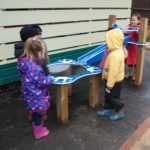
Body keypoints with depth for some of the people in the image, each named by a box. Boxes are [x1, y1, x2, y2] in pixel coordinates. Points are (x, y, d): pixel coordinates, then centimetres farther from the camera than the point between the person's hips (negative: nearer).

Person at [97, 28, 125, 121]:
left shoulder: (115, 55, -33)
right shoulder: (118, 50, 1)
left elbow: (113, 72, -30)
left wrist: (109, 85, -21)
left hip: (114, 81, -9)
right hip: (113, 80, 10)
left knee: (114, 98, 10)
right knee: (108, 96, 23)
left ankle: (120, 112, 30)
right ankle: (107, 110, 39)